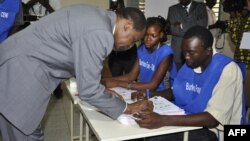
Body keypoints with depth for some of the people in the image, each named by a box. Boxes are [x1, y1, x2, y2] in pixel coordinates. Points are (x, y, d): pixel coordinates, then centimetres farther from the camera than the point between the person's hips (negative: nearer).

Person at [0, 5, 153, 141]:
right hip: (18, 72, -10)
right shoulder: (99, 33, -24)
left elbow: (82, 64, 18)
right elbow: (88, 90, -20)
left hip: (22, 64, 10)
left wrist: (105, 92, 17)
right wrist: (128, 108, -7)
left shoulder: (98, 16, 7)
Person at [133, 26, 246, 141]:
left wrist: (164, 120, -35)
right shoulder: (190, 63, 2)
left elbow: (214, 118, -28)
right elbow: (176, 92, 16)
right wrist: (150, 95, -3)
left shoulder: (227, 69, -20)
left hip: (215, 130, -6)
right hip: (191, 121, 6)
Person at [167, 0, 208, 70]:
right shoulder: (172, 9, 10)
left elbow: (203, 23, -9)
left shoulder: (200, 6, 7)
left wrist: (182, 26, -10)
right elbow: (170, 28, -2)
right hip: (178, 48, 1)